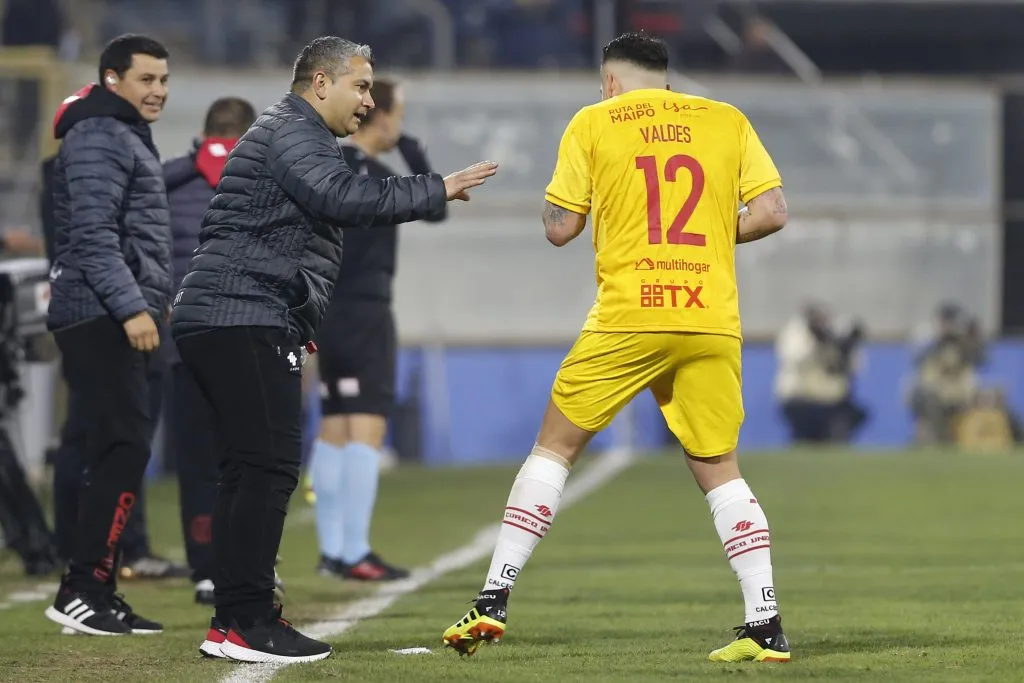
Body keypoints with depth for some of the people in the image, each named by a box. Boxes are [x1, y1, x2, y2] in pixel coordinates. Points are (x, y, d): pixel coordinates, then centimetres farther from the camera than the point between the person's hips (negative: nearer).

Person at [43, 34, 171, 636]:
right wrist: (132, 306, -24)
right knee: (125, 448, -14)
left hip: (120, 318, 10)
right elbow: (93, 235, -19)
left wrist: (158, 299, 26)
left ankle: (95, 593, 10)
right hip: (101, 316, -10)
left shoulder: (128, 136, 23)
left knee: (119, 452, 8)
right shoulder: (99, 138, -10)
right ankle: (84, 591, -15)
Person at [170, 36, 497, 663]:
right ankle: (246, 624, -15)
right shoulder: (292, 131, -8)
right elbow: (342, 197, -25)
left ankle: (235, 620, 14)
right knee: (269, 467, -13)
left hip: (217, 322, 11)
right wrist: (435, 192, -18)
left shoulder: (289, 135, 27)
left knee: (249, 470, 12)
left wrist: (298, 330, 26)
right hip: (247, 321, -11)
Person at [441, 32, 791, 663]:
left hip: (629, 316, -2)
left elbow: (560, 228, 4)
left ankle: (494, 603, 5)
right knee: (720, 469, 12)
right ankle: (766, 627, 2)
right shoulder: (727, 120, 11)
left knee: (554, 448, 11)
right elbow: (772, 212, 4)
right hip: (713, 321, 2)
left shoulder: (593, 124, 6)